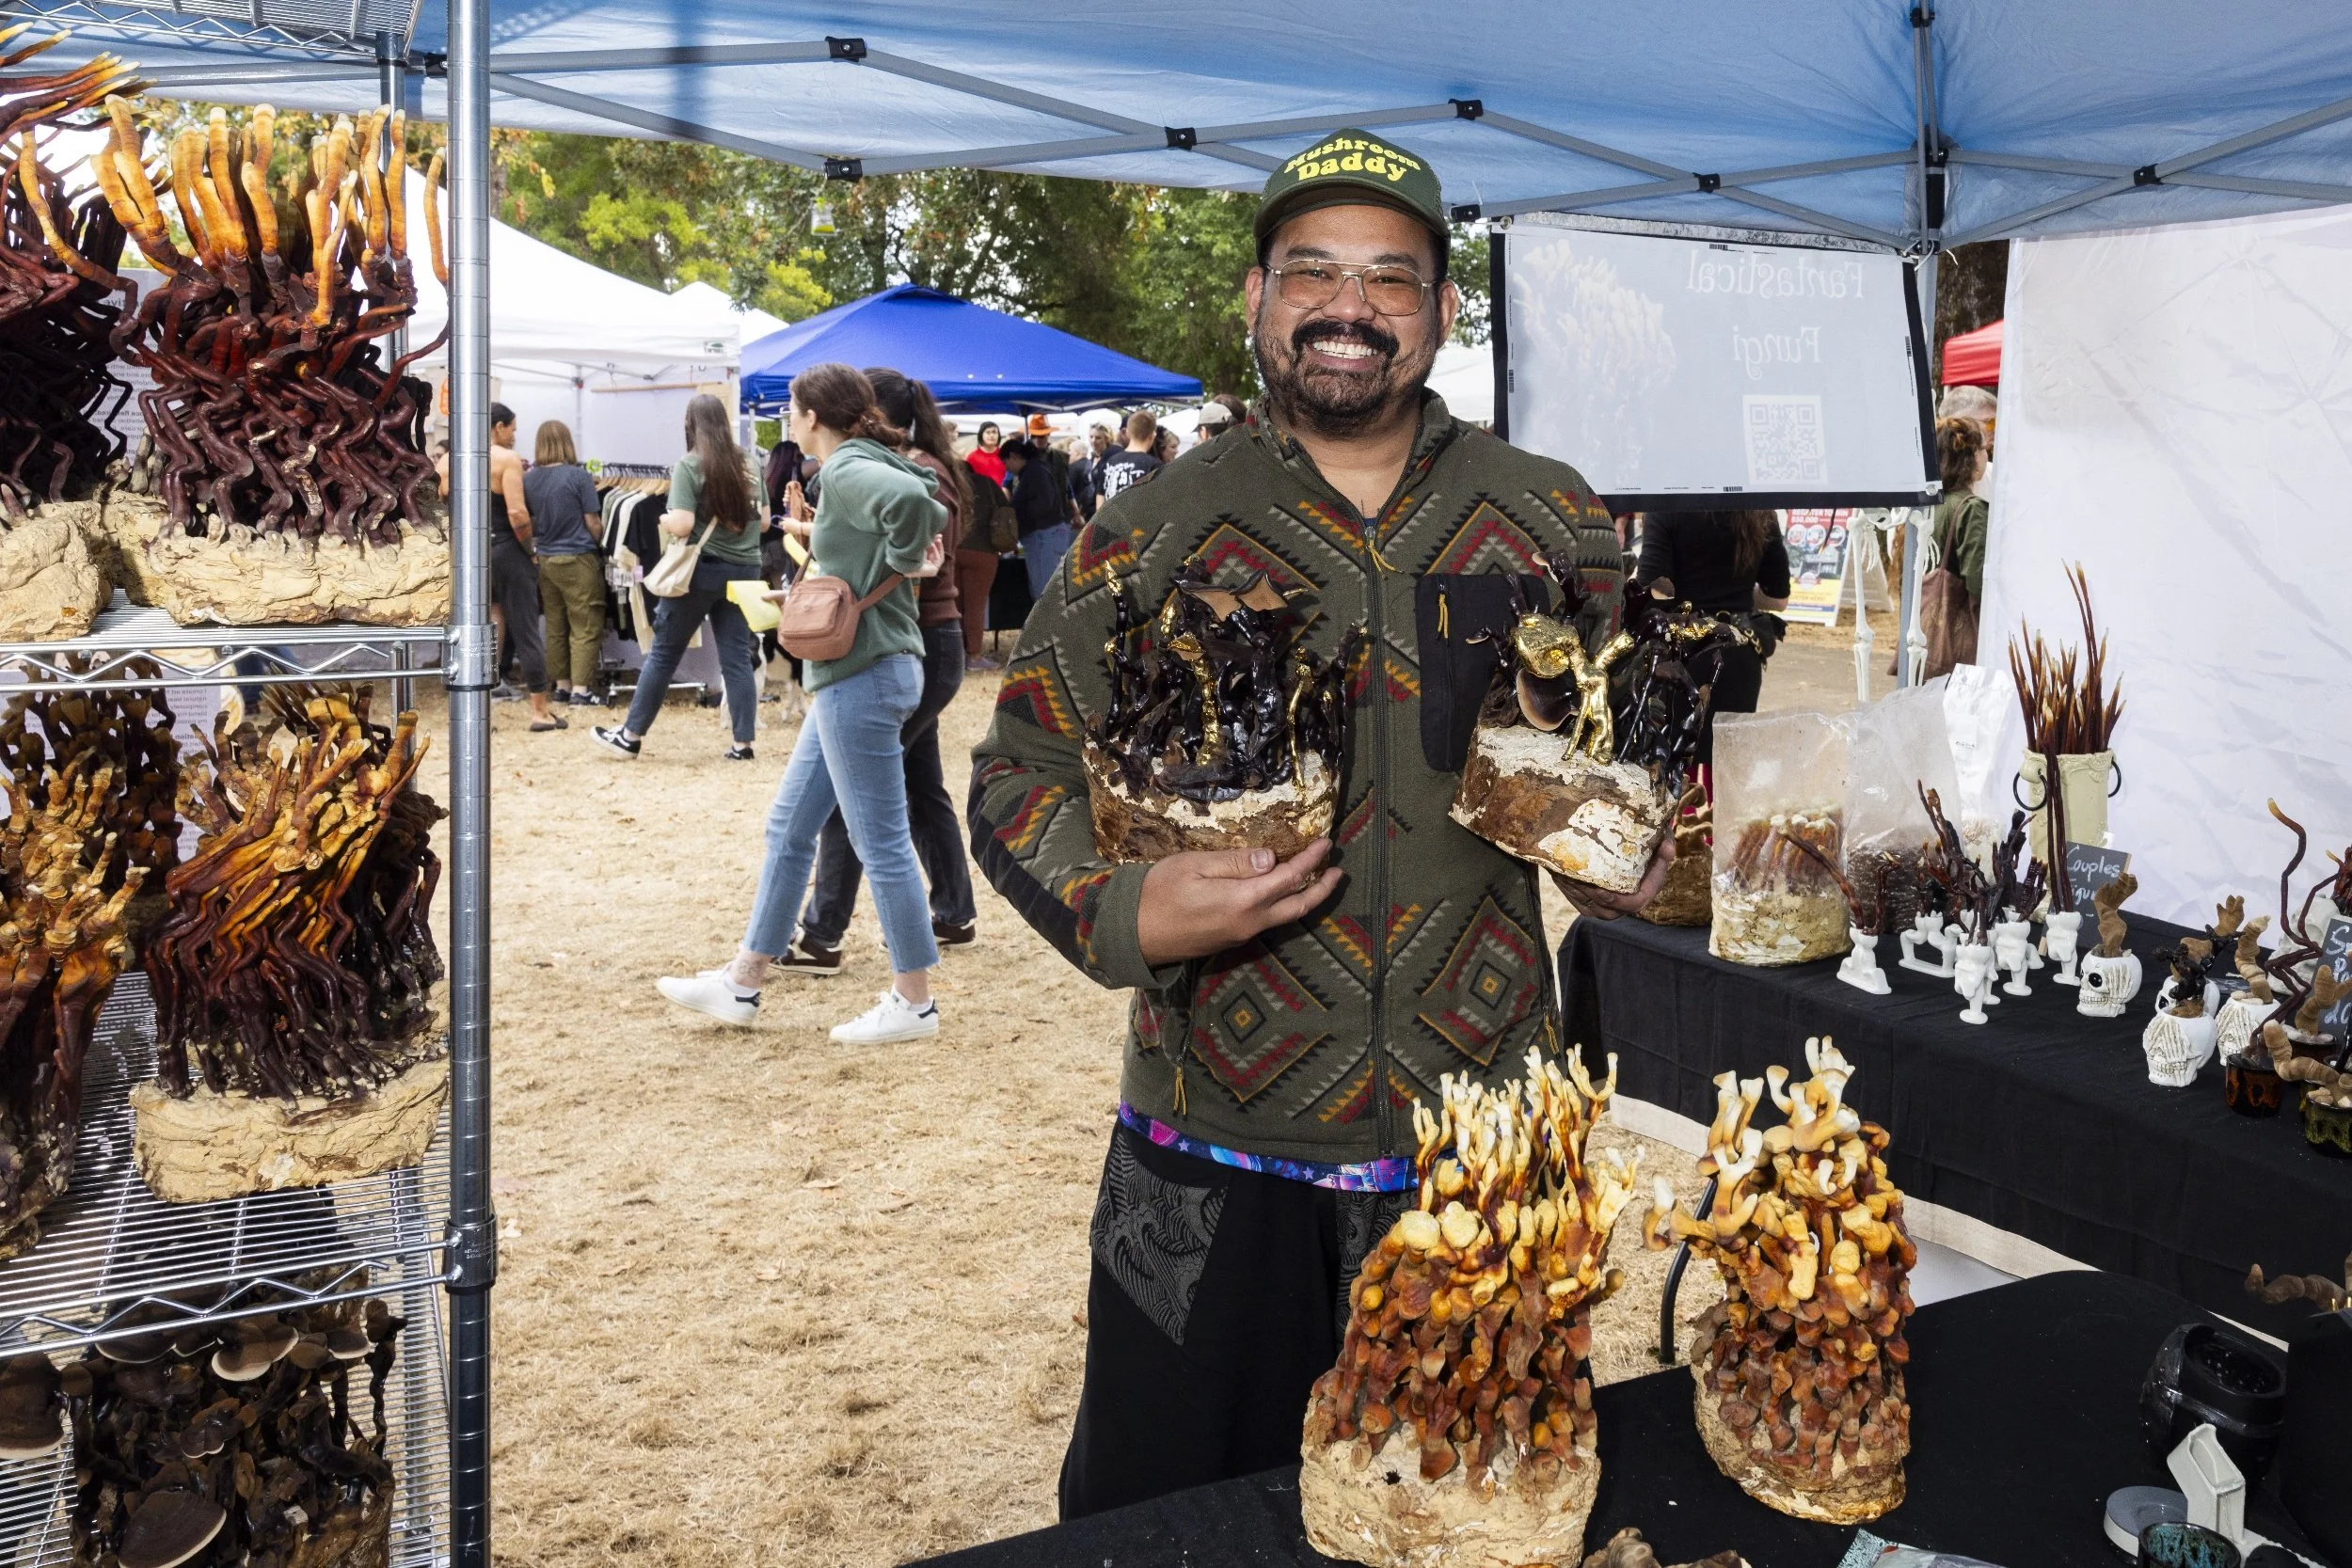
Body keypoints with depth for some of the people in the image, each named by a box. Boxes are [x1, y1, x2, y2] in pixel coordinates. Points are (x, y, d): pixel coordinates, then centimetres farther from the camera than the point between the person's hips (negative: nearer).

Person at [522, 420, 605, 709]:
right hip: (578, 560, -5)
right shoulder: (578, 476, -11)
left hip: (546, 560, 5)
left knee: (555, 627, 13)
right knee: (585, 627, -1)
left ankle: (562, 685, 18)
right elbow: (593, 523, -8)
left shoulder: (528, 479, 3)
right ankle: (581, 690, -4)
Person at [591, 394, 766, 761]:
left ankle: (631, 734, 14)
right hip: (744, 569, 5)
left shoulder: (688, 466, -11)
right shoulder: (749, 464, 7)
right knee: (737, 656, 6)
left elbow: (681, 526, -17)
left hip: (701, 569, -5)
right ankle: (743, 743, 5)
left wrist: (664, 521, 3)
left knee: (664, 652, 5)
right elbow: (764, 520, 13)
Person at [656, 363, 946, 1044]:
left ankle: (914, 1002, 9)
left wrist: (899, 564, -17)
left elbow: (911, 499, -35)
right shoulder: (862, 468, 14)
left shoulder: (847, 471, -15)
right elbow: (937, 517, 22)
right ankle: (741, 983, 24)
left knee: (881, 841, -2)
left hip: (863, 677, -11)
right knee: (788, 828, 15)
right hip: (852, 678, 11)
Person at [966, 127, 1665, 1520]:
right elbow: (1019, 776, 0)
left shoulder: (1554, 524, 4)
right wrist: (1127, 912, -18)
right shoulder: (1149, 539, -2)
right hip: (1216, 1158, -1)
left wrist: (1633, 859, -6)